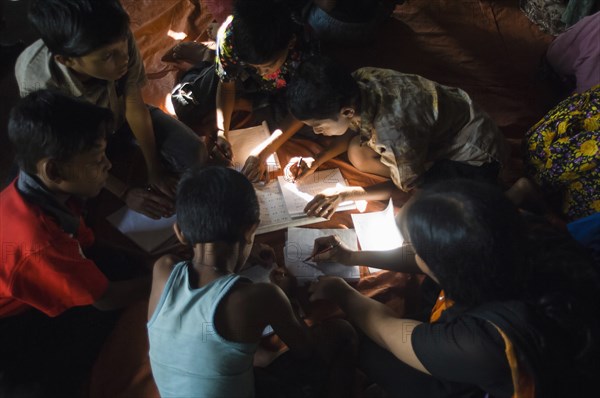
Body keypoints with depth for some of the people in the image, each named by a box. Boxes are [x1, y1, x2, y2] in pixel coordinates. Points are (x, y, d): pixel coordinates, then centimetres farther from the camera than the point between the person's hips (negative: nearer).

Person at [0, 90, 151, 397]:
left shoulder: (45, 191, -14)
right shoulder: (36, 243, -38)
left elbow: (88, 246, -1)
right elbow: (105, 298, -23)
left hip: (34, 295, 8)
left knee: (131, 266, -3)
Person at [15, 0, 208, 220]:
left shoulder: (118, 40, -34)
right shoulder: (37, 84, -38)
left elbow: (135, 106, -19)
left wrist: (154, 168, -13)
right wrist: (125, 193, -21)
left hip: (123, 116, 2)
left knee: (194, 155, -14)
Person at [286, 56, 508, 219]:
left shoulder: (394, 128, -40)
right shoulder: (358, 82, -19)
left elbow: (408, 186, -20)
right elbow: (353, 129, 5)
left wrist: (344, 194, -17)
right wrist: (316, 162, -6)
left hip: (473, 155, -7)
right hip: (440, 131, 8)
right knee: (357, 154, -1)